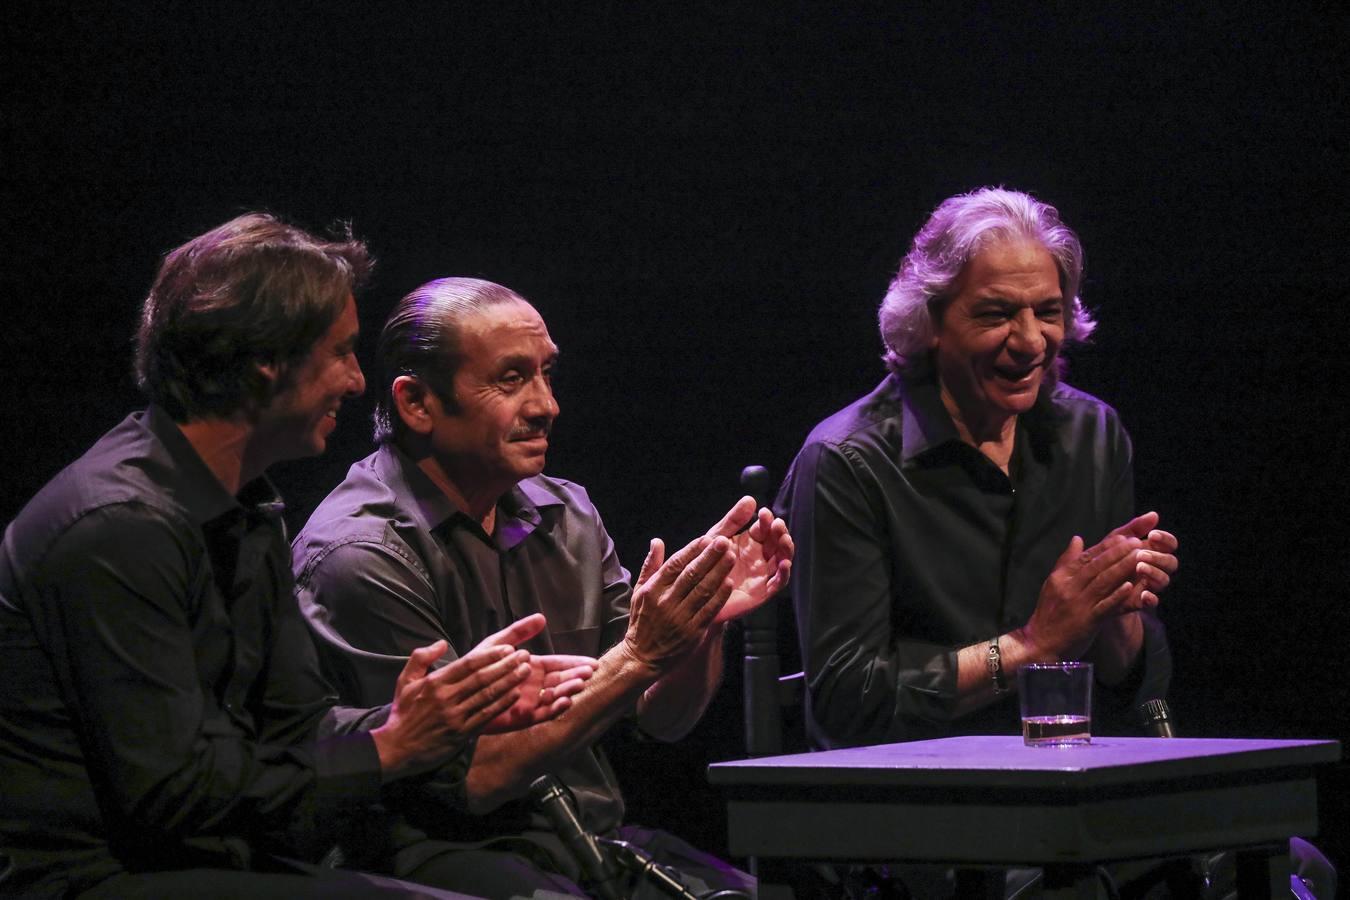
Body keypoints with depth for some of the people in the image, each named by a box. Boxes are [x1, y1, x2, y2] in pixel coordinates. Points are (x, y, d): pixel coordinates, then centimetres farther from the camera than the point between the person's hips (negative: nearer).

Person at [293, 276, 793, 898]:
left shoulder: (566, 515, 12)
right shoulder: (361, 553, -11)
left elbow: (664, 720, 14)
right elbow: (473, 778, -15)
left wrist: (705, 625, -7)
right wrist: (637, 655, -18)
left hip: (594, 837, 7)